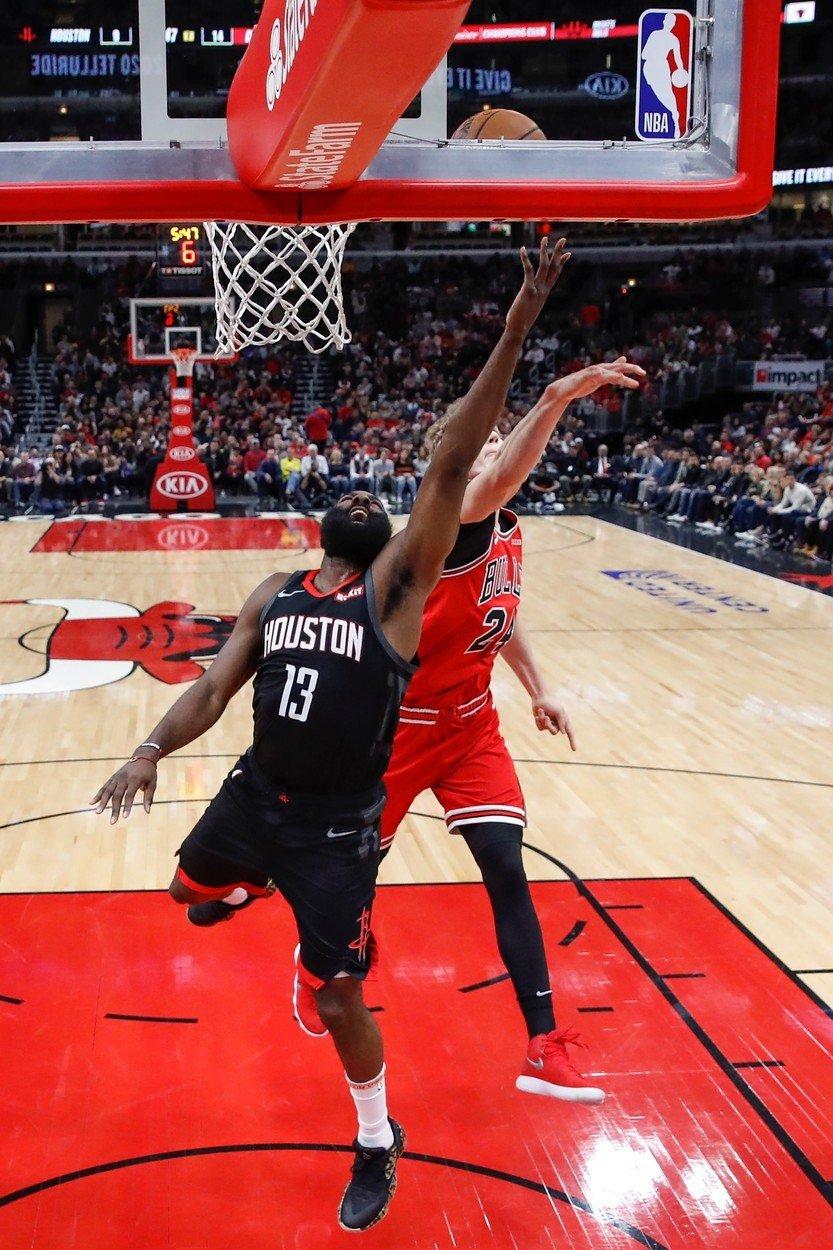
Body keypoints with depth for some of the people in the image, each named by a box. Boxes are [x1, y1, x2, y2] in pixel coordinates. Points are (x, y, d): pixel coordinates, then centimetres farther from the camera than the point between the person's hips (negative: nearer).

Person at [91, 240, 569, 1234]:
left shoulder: (398, 587, -11)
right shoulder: (275, 595, 3)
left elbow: (451, 468, -22)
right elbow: (214, 688, 3)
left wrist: (513, 335, -31)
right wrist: (151, 751, -16)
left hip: (336, 823, -5)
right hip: (256, 794, 5)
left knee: (339, 1001, 0)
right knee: (188, 888, 29)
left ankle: (378, 1145, 26)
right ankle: (263, 885, 64)